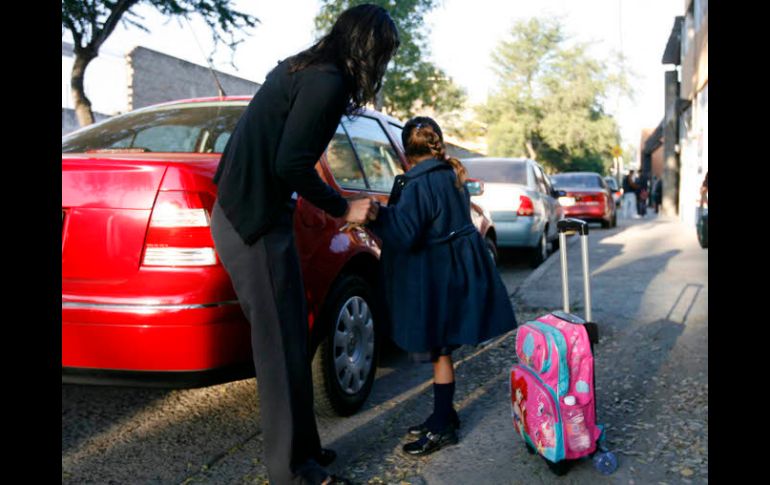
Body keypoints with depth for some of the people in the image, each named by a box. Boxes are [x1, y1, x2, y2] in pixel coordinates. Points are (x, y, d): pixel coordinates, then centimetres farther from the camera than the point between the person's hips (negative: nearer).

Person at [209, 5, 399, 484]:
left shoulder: (301, 67, 14)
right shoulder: (330, 81, -15)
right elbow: (291, 165, -20)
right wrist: (343, 209, -7)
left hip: (241, 212, 10)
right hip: (256, 223, -10)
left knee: (287, 338, 16)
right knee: (282, 345, 0)